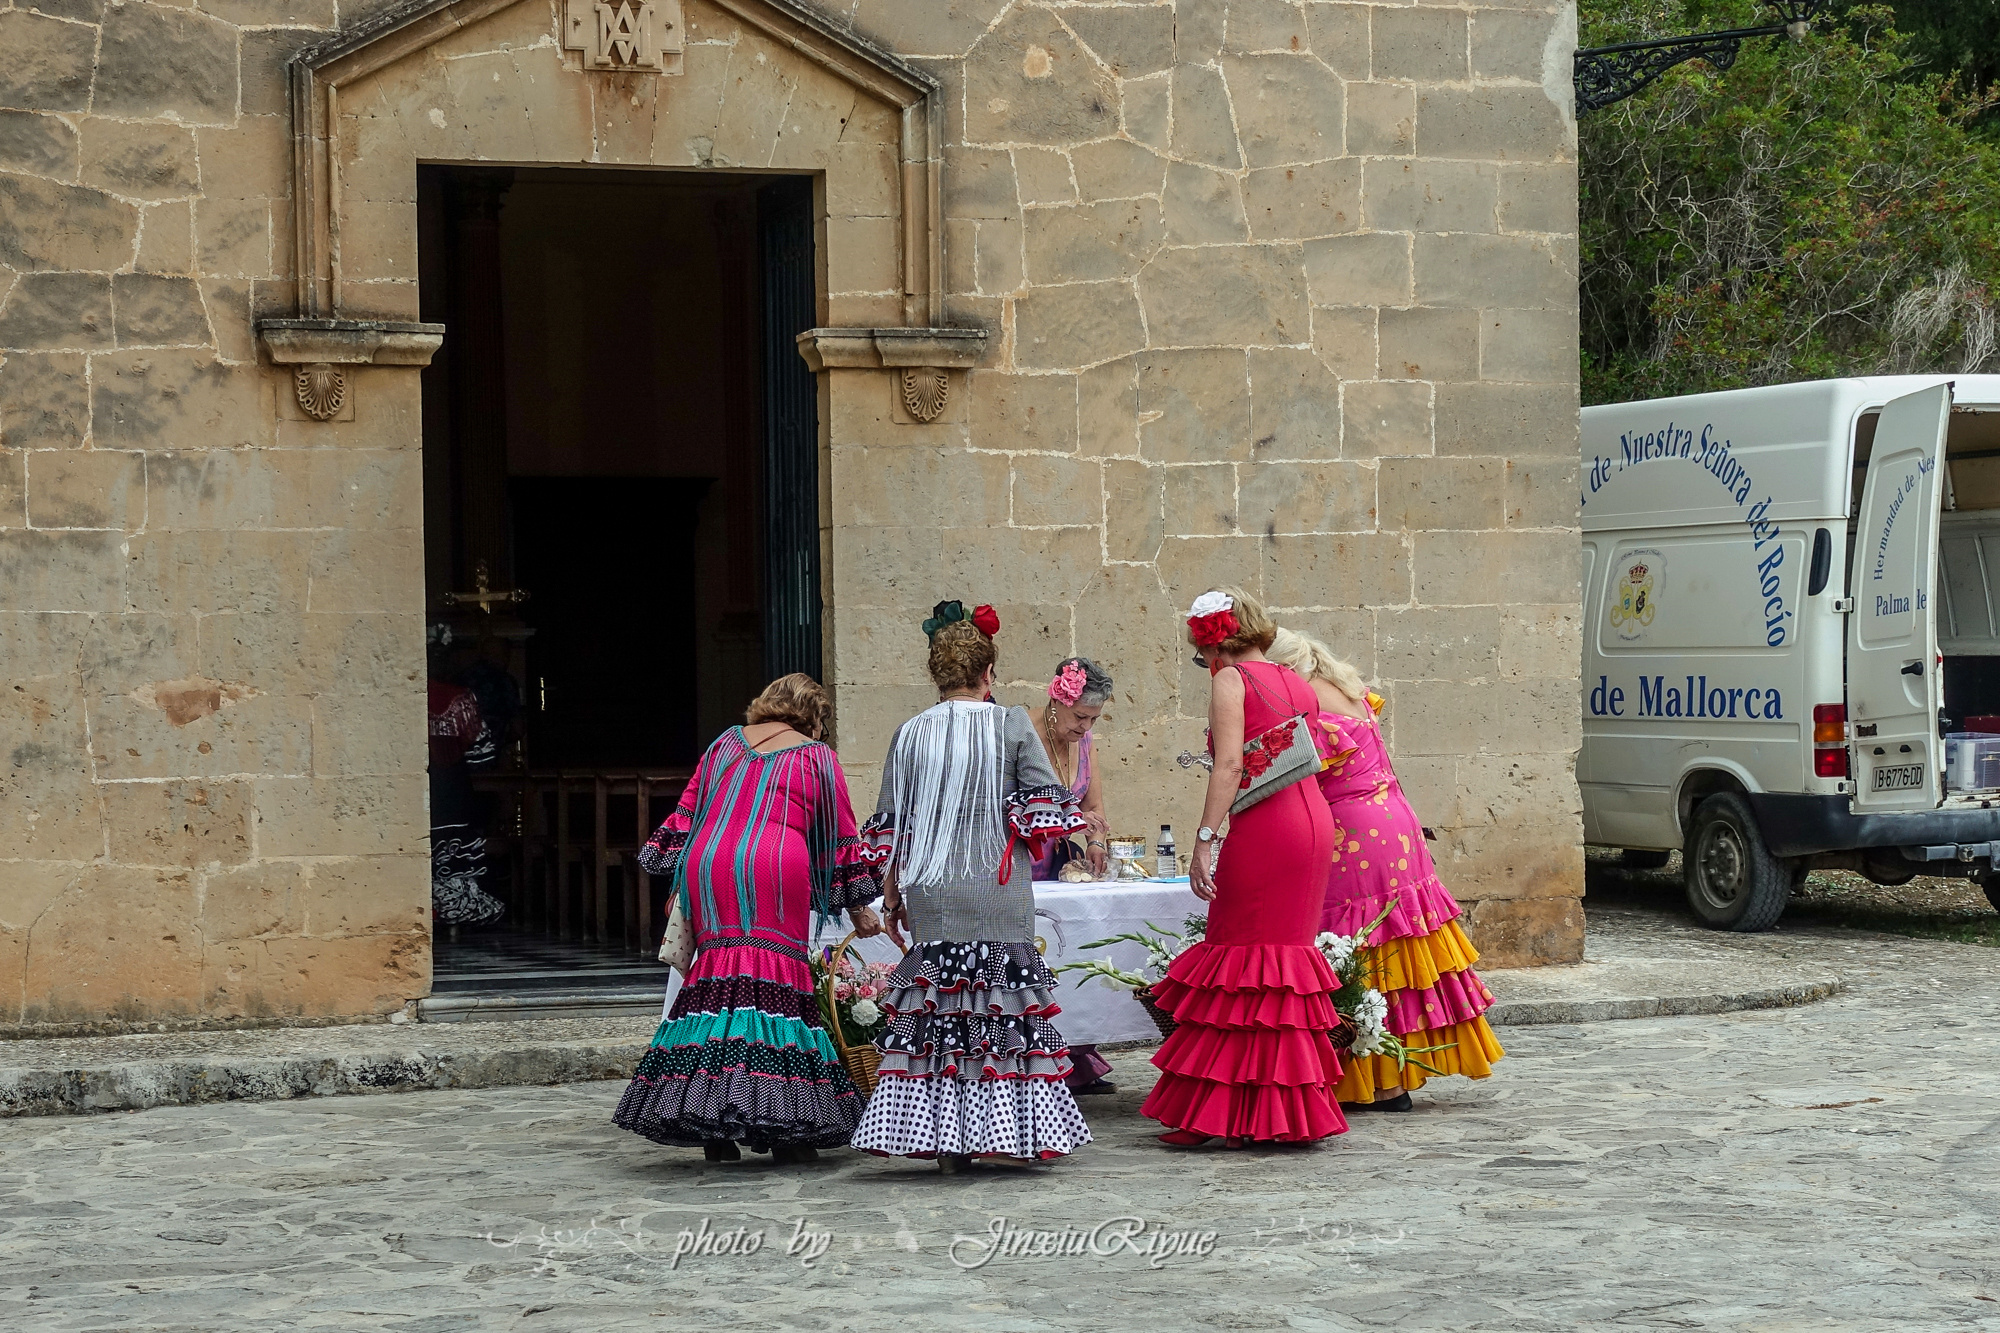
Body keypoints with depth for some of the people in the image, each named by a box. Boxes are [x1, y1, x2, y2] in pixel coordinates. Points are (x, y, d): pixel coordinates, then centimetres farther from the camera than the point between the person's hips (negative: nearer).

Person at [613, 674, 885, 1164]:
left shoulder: (727, 742, 22)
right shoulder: (816, 757, 12)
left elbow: (688, 809, 21)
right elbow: (841, 835, 15)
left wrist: (674, 878, 26)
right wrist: (857, 907, 22)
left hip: (707, 867, 4)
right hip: (775, 872, -4)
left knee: (716, 975, 2)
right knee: (777, 978, -6)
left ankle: (714, 1130, -4)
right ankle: (785, 1129, -13)